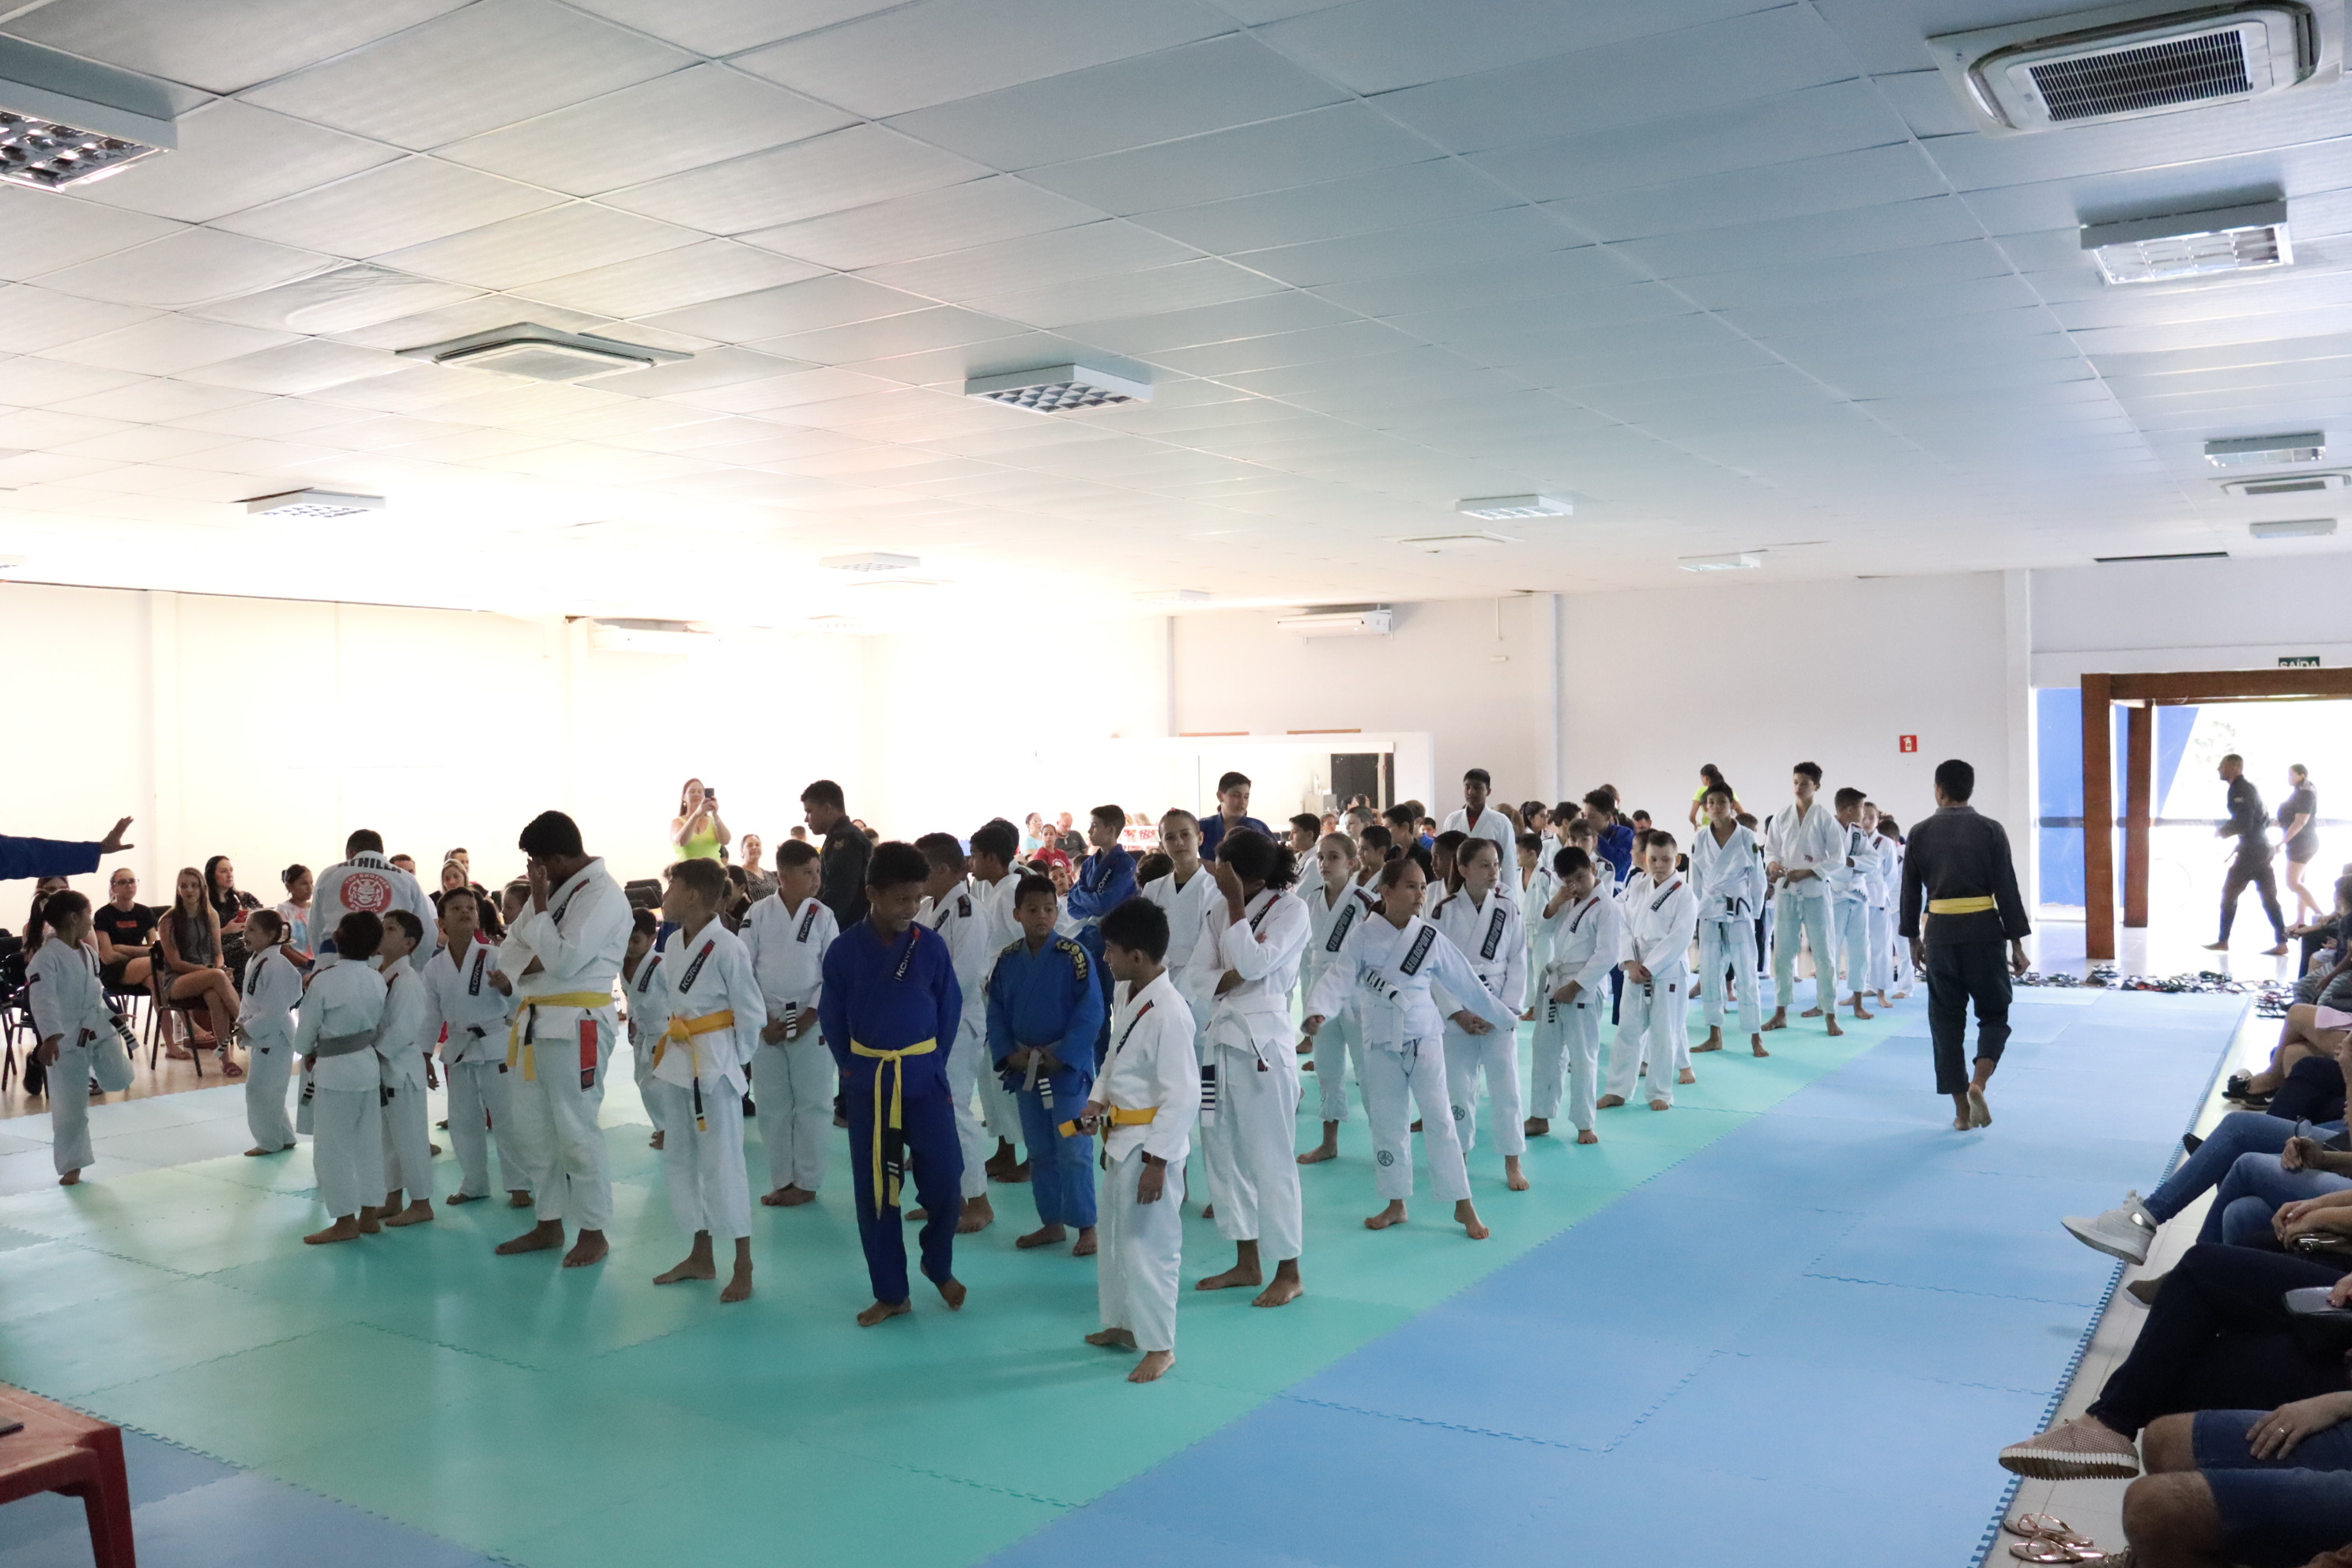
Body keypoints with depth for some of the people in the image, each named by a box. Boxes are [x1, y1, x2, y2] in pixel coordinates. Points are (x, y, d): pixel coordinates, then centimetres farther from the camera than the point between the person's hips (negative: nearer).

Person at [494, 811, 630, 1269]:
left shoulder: (604, 896, -15)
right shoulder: (553, 887, 12)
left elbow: (565, 960, -22)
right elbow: (509, 950, 13)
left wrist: (539, 905, -14)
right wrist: (533, 962, -9)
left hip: (576, 1027, -9)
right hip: (534, 1022, 9)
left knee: (575, 1133, -4)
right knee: (532, 1131, 15)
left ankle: (593, 1232, 10)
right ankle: (548, 1225, 27)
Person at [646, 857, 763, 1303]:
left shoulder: (727, 947, -16)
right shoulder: (673, 943, 7)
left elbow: (751, 1012, -11)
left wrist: (734, 1061, -7)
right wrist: (669, 1049, 10)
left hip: (715, 1065, -8)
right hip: (678, 1064, 8)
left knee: (723, 1164, -5)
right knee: (679, 1160, 14)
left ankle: (743, 1268, 4)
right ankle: (701, 1257, 27)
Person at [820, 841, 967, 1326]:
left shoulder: (931, 947, -6)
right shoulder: (844, 951, -7)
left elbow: (950, 1011, 3)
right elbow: (833, 1019, 3)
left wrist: (929, 1062, 2)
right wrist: (854, 1069, 2)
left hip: (925, 1080, 0)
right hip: (868, 1085, 0)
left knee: (943, 1178, -1)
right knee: (874, 1190, 7)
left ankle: (940, 1267, 27)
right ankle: (891, 1294, 21)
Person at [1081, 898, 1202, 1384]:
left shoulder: (1168, 1013, -25)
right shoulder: (1127, 996, 4)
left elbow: (1182, 1095, -23)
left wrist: (1157, 1160, -21)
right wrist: (1097, 1101, 2)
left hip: (1150, 1145, -10)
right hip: (1120, 1138, 10)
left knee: (1148, 1244, 0)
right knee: (1114, 1236, 21)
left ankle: (1159, 1345, 15)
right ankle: (1123, 1324, 38)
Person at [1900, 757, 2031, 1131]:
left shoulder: (1920, 833, 2)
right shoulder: (1989, 830, -4)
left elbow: (1910, 891, 6)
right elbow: (2007, 890, -5)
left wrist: (1914, 939, 18)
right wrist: (2017, 943, 1)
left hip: (1940, 932, 1)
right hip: (1983, 931, -1)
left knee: (1946, 1020, 11)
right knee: (1994, 1013, 14)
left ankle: (1961, 1109, 12)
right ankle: (1978, 1083, -10)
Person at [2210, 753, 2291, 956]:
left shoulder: (2239, 790, -14)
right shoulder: (2249, 787, 17)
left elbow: (2244, 823, -22)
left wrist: (2222, 832, -7)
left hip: (2251, 851, -9)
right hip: (2262, 849, 9)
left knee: (2229, 893, 1)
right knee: (2269, 897, 7)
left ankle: (2223, 942, 5)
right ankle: (2282, 943, 3)